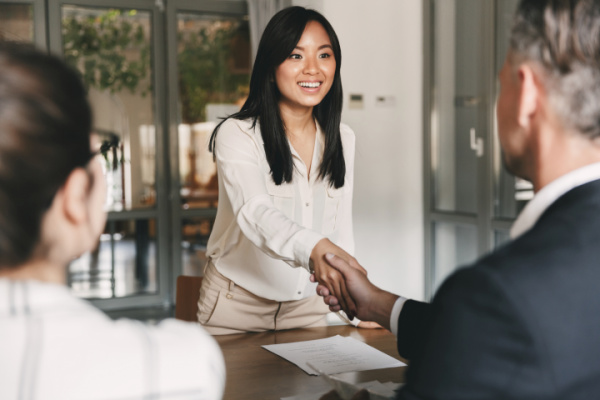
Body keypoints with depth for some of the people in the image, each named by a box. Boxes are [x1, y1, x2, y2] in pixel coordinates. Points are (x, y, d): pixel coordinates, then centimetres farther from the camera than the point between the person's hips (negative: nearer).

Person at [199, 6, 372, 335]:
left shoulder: (342, 139, 1)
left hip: (306, 304, 5)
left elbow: (340, 228, 5)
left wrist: (357, 301, -7)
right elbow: (256, 214, -35)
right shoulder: (237, 134, -17)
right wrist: (314, 248, -54)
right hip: (237, 303, -4)